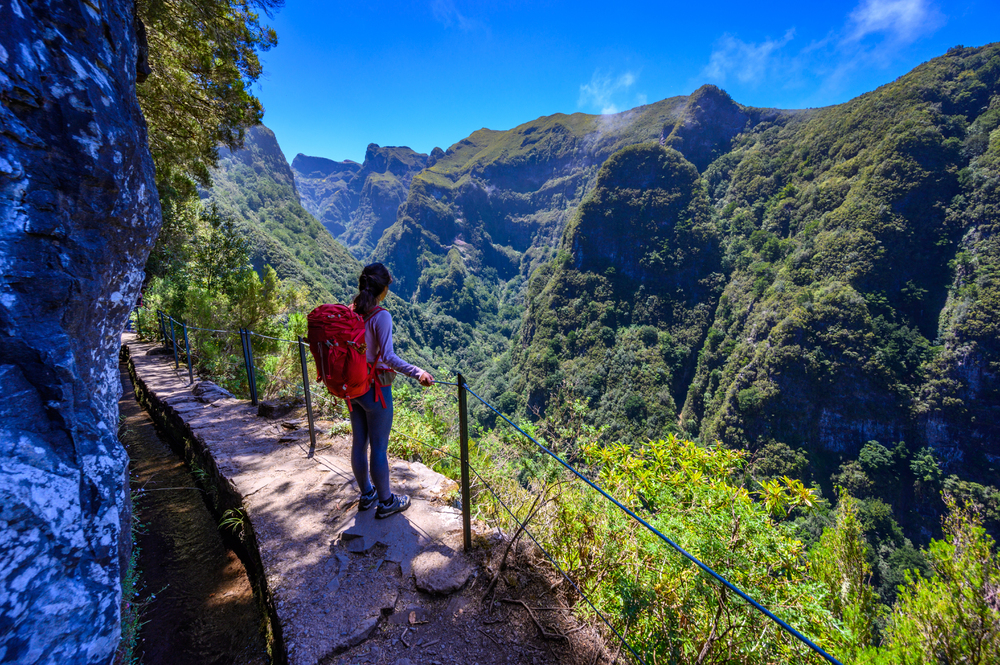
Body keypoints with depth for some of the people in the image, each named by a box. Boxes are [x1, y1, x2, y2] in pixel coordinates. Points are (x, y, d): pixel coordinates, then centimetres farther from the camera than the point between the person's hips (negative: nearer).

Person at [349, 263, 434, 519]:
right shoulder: (381, 316, -20)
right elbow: (388, 356, -28)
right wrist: (417, 373, -30)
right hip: (376, 391, -7)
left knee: (359, 443, 20)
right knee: (378, 448, 7)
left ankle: (367, 494, 40)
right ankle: (386, 502, 25)